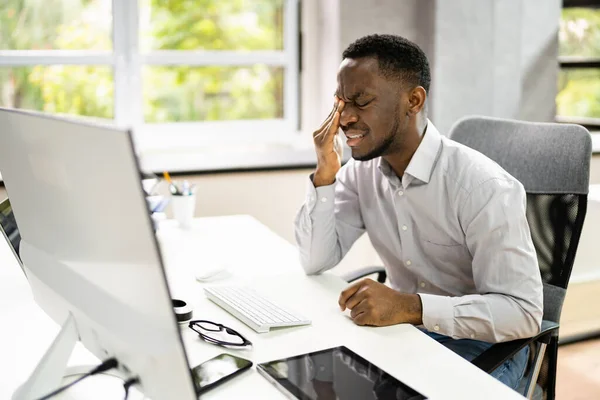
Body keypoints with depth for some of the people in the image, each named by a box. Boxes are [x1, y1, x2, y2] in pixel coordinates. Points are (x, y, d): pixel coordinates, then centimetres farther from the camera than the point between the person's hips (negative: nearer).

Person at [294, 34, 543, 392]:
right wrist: (325, 173, -17)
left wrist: (411, 307, -38)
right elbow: (317, 262, -6)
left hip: (482, 346, -5)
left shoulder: (484, 187, -26)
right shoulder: (361, 170, -5)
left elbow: (524, 312, -27)